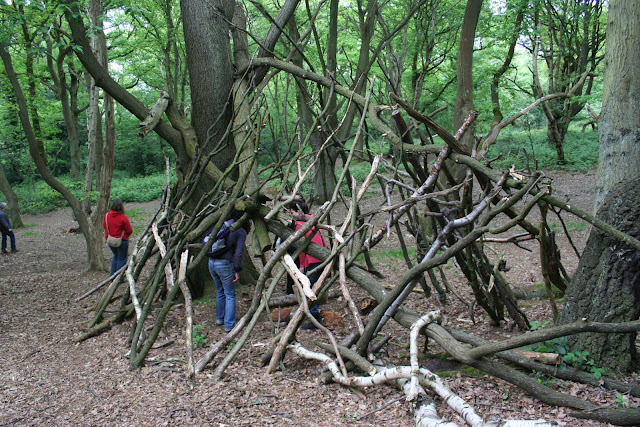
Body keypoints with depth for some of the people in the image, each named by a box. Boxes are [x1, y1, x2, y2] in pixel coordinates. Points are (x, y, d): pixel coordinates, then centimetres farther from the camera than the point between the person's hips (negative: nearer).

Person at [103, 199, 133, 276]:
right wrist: (126, 235, 10)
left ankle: (112, 275, 25)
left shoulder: (106, 215, -4)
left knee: (116, 256, 24)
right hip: (122, 241, -5)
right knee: (122, 259, 7)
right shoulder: (123, 217, -19)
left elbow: (104, 226, 9)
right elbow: (129, 231, -12)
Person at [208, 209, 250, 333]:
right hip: (225, 264, -6)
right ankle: (229, 325, 4)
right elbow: (238, 253, -12)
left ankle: (219, 318, 35)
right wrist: (237, 271, -6)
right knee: (230, 295, 5)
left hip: (211, 262, 6)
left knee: (219, 291, 24)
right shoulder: (241, 232, -7)